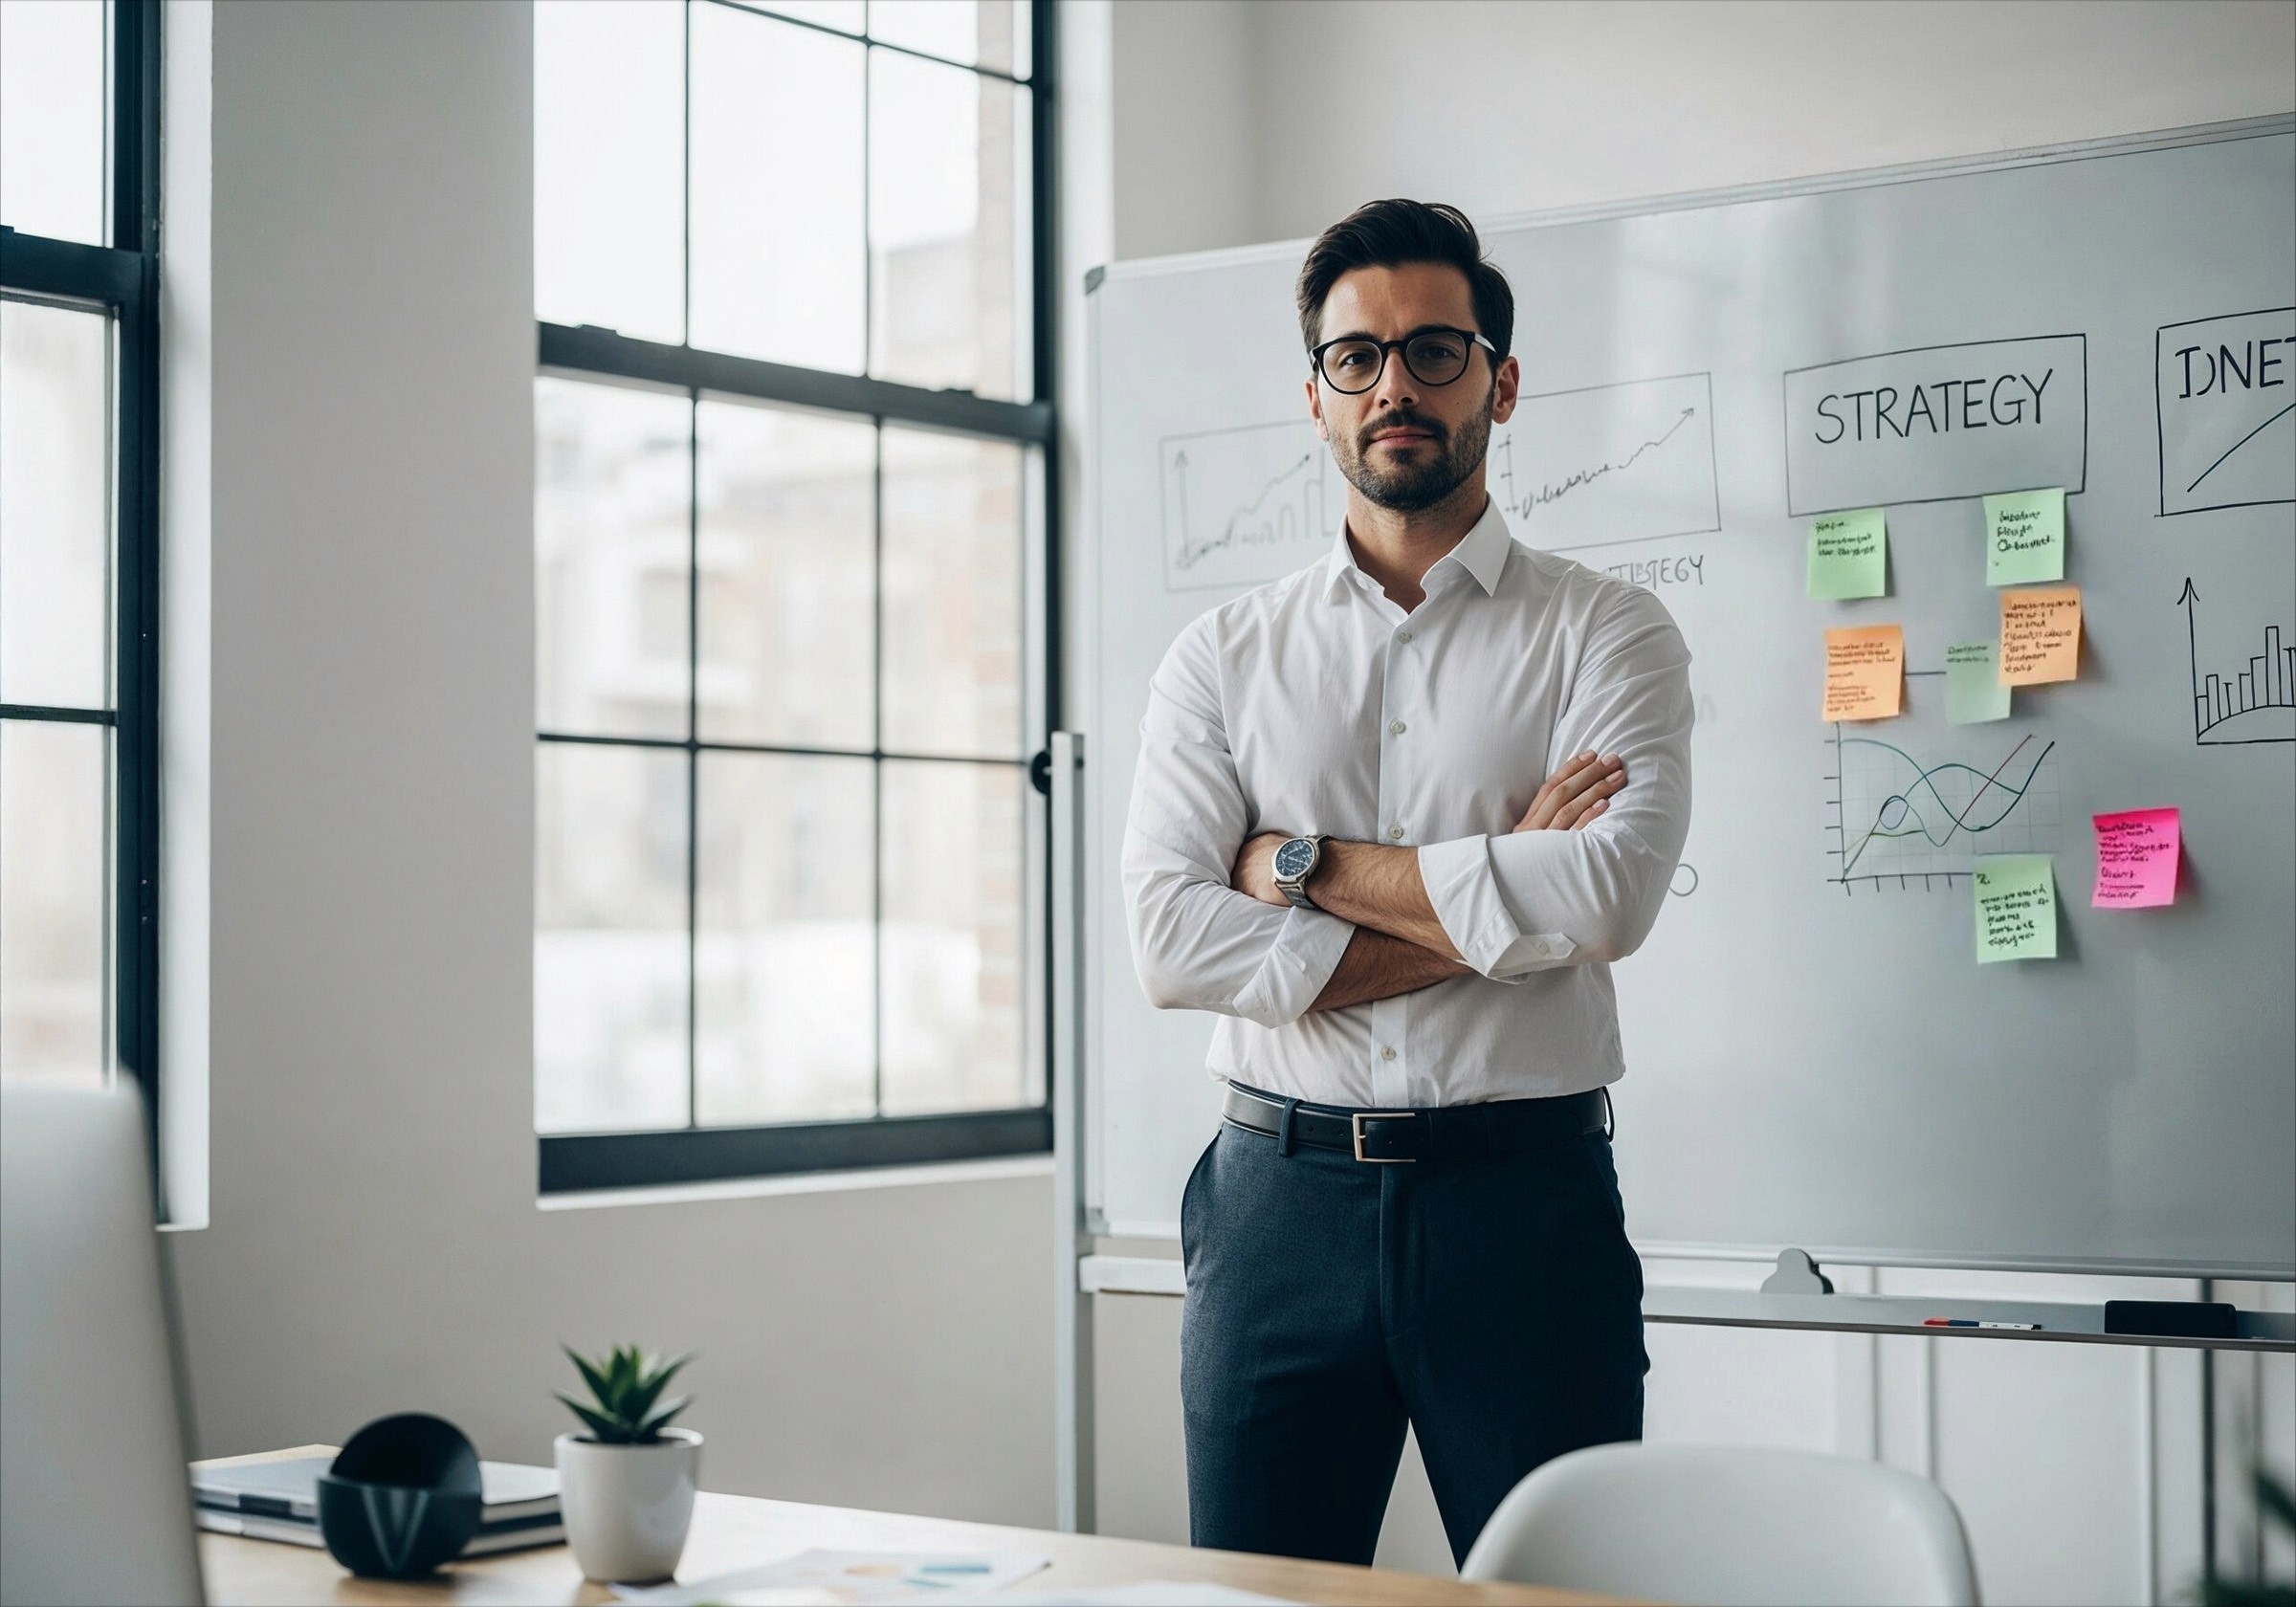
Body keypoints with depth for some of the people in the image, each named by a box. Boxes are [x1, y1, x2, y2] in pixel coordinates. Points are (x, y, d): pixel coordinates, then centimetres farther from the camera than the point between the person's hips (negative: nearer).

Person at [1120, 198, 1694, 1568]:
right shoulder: (1223, 658, 9)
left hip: (1526, 1199, -2)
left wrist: (1305, 865, -9)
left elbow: (1608, 893, -15)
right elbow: (1172, 938, -5)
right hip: (1282, 1199, 2)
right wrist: (1486, 907, -10)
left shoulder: (1606, 632, 3)